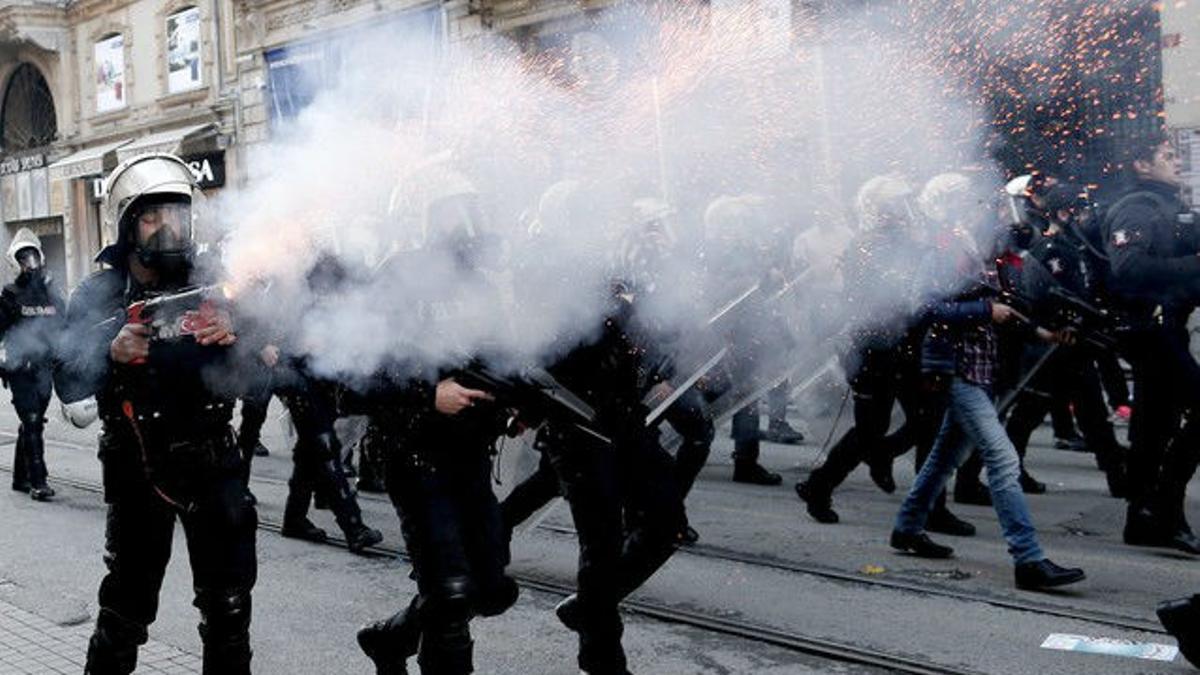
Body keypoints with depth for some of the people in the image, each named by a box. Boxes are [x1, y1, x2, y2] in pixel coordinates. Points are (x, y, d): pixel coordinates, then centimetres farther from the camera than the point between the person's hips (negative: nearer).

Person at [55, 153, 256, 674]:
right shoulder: (99, 295, -2)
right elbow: (68, 386, -7)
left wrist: (235, 338, -17)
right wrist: (112, 354, -25)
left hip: (213, 462, 2)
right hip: (137, 469, -2)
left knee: (228, 601, 9)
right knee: (128, 604, 8)